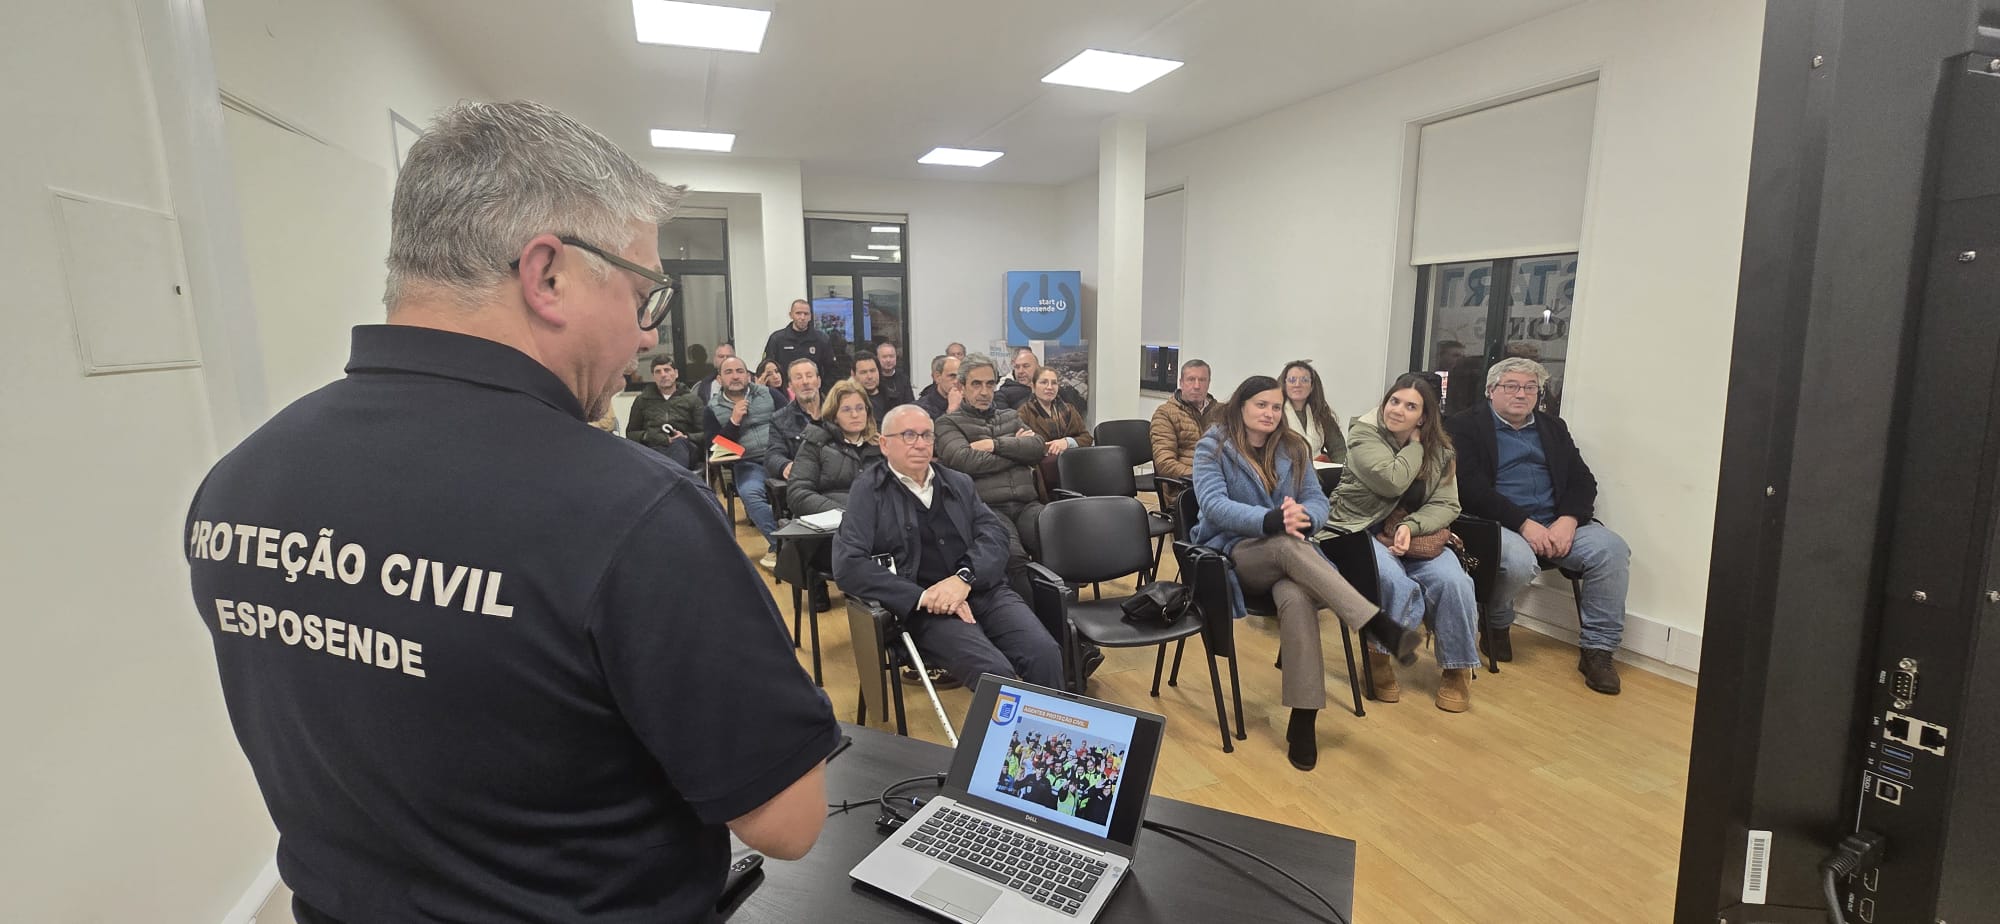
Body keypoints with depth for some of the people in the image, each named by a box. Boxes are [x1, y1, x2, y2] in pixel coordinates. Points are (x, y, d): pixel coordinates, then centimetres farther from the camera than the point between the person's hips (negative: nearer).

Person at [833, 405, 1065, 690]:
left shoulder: (959, 483, 19)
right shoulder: (868, 491, 5)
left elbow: (994, 534, 7)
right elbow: (848, 565, -6)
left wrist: (964, 578, -14)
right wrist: (922, 597, -15)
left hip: (986, 591, 4)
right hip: (930, 609, -4)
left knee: (1045, 654, -22)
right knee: (995, 672, -29)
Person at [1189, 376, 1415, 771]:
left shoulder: (1292, 447, 10)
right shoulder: (1213, 446, -3)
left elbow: (1318, 502, 3)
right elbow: (1214, 505, -18)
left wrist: (1303, 516, -23)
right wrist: (1272, 520, -34)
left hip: (1290, 549, 3)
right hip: (1234, 552, -3)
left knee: (1296, 598, -33)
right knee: (1289, 546, -37)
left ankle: (1304, 718, -29)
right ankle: (1378, 624, -38)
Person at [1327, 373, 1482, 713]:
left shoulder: (1439, 449, 6)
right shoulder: (1364, 434, -8)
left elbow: (1446, 505, -2)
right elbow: (1392, 482, -21)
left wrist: (1410, 527, -20)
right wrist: (1414, 445, -8)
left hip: (1414, 534, 4)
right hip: (1361, 530, -4)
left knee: (1452, 581, -22)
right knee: (1394, 582, -32)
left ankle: (1458, 668, 1)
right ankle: (1378, 653, -3)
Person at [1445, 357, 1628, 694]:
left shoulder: (1553, 427, 21)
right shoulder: (1466, 427, 3)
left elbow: (1583, 480, 12)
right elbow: (1472, 488, -10)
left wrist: (1569, 520, -9)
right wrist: (1523, 523, -19)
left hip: (1556, 524, 6)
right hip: (1500, 524, -5)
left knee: (1612, 549, -20)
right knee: (1519, 561, -35)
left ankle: (1598, 649, -8)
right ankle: (1496, 624, -2)